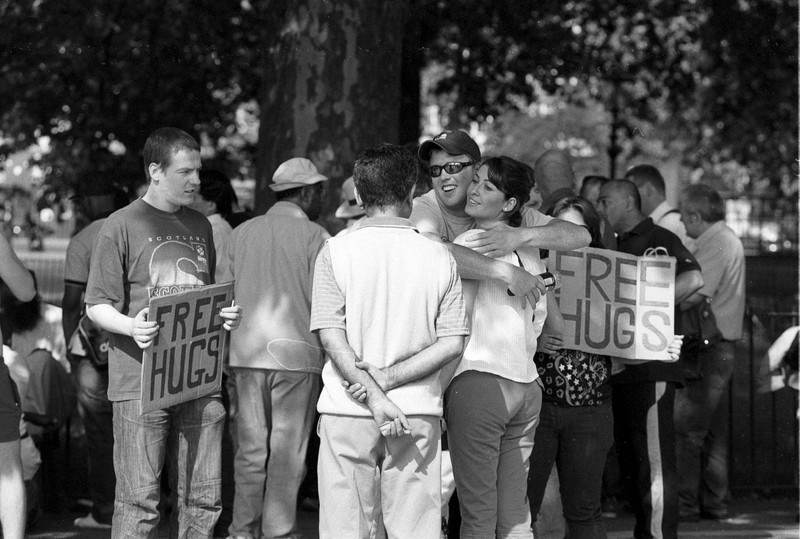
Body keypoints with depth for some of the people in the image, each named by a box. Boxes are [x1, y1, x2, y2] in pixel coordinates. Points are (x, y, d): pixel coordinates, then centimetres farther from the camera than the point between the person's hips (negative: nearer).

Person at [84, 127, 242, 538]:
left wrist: (226, 316, 2)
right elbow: (97, 306, -4)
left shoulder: (199, 226, 16)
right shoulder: (121, 226, -3)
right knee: (139, 501, -5)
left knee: (201, 500, 5)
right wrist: (131, 327, -24)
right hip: (141, 383, -5)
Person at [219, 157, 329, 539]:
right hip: (296, 353, -4)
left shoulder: (242, 233, 9)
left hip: (246, 353, 4)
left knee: (251, 448, 10)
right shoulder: (314, 236, -5)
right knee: (287, 452, 2)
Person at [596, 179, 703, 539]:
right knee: (628, 459, 11)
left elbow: (693, 279, -21)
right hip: (621, 366, 9)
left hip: (651, 365, -9)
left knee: (654, 460, -10)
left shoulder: (659, 239, -5)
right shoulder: (618, 247, 21)